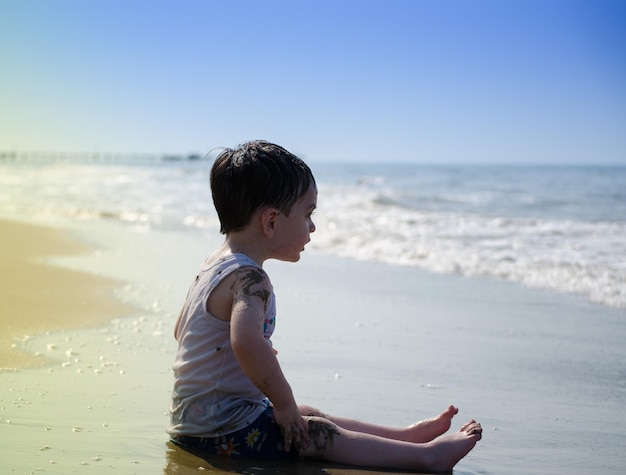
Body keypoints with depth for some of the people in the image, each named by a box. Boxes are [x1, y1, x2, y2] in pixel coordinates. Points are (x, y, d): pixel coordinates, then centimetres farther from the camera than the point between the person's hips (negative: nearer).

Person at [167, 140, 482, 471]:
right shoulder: (249, 278, -23)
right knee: (318, 435, -9)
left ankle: (407, 434, 20)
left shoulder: (214, 265, 9)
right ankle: (428, 456, -5)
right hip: (219, 426, -10)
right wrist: (284, 404, -29)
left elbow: (181, 330, 23)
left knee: (312, 417, 14)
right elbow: (245, 341, -43)